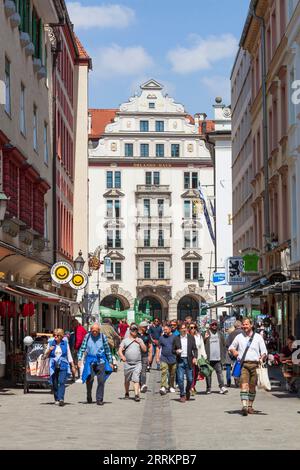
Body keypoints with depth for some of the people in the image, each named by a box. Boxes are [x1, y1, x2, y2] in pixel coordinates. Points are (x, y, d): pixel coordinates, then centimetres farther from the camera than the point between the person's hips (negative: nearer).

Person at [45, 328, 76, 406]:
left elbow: (69, 355, 13)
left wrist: (73, 366, 12)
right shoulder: (51, 343, 7)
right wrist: (49, 350, -8)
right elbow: (46, 355, 13)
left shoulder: (65, 343, 7)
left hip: (63, 366, -1)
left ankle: (61, 399, -22)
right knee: (55, 383, 2)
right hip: (54, 366, 1)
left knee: (62, 382, -15)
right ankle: (57, 399, 16)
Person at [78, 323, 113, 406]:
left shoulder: (103, 337, 2)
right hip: (90, 361, 0)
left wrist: (110, 362, 11)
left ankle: (99, 399, 3)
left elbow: (107, 350, 9)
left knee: (101, 380, -4)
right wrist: (79, 359, -4)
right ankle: (89, 397, 21)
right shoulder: (87, 336, 3)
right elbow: (82, 348, 6)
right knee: (89, 380, 0)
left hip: (101, 361, 0)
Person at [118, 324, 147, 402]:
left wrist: (139, 342, -6)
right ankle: (127, 393, 31)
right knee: (127, 380, 12)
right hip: (127, 363, 1)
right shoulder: (125, 340, 7)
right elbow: (120, 350, -2)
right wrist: (122, 356, -21)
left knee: (136, 379, -14)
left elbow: (145, 350, 5)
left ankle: (136, 394, -19)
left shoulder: (139, 340, 12)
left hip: (137, 363, -1)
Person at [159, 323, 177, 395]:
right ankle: (163, 387, -22)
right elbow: (159, 348, 11)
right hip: (164, 359, 0)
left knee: (172, 374, 11)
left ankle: (171, 387, 26)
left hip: (173, 359, 0)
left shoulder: (174, 337, 2)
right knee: (164, 373, -15)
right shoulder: (161, 337, 6)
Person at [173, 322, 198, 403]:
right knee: (180, 378, -4)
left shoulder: (191, 338, 7)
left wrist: (195, 357, -8)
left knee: (190, 379, 3)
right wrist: (176, 351, -13)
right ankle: (182, 395, 7)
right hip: (180, 361, 0)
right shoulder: (176, 338, 6)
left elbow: (195, 349, 6)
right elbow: (173, 350, 9)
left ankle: (187, 391, 30)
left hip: (189, 360, 0)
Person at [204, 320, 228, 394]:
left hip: (218, 358, 2)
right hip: (209, 358, -2)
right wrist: (205, 338, -23)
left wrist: (223, 356, 7)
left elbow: (223, 345, 16)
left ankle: (222, 387, -7)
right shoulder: (206, 333, -1)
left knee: (220, 372, -4)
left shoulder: (220, 334, 11)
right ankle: (208, 388, 13)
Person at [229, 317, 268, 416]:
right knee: (244, 385, -16)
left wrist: (262, 357, -15)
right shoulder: (239, 337, 11)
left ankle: (250, 406, 21)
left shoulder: (258, 337, 9)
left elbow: (264, 352, 7)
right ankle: (244, 406, -26)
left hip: (254, 364, 1)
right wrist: (233, 351, 1)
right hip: (243, 364, -1)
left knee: (252, 387, 7)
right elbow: (231, 347, 24)